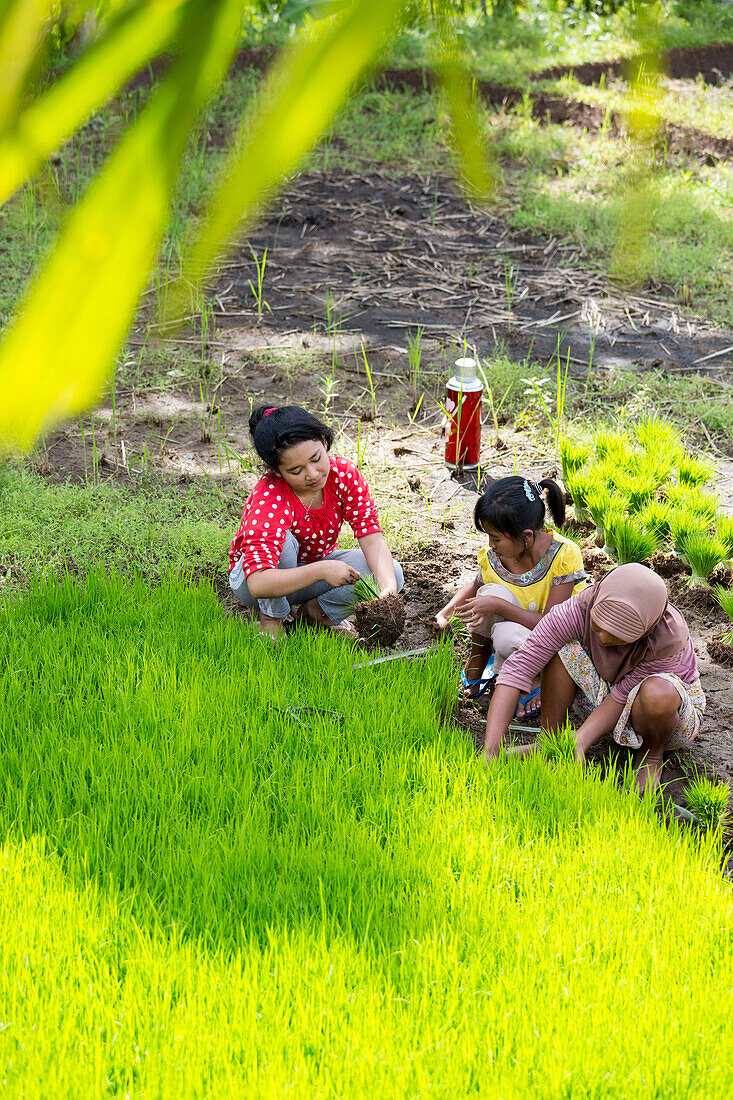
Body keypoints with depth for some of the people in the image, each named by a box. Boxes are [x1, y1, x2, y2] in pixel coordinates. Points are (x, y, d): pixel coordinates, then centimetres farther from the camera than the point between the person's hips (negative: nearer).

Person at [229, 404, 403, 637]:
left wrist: (388, 588, -40)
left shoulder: (344, 473, -20)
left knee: (392, 571, -19)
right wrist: (322, 570, -55)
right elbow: (258, 584, -46)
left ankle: (313, 610, -1)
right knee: (284, 542, -38)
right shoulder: (268, 501, -36)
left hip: (314, 561, 5)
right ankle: (271, 617, -13)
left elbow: (372, 538, -22)